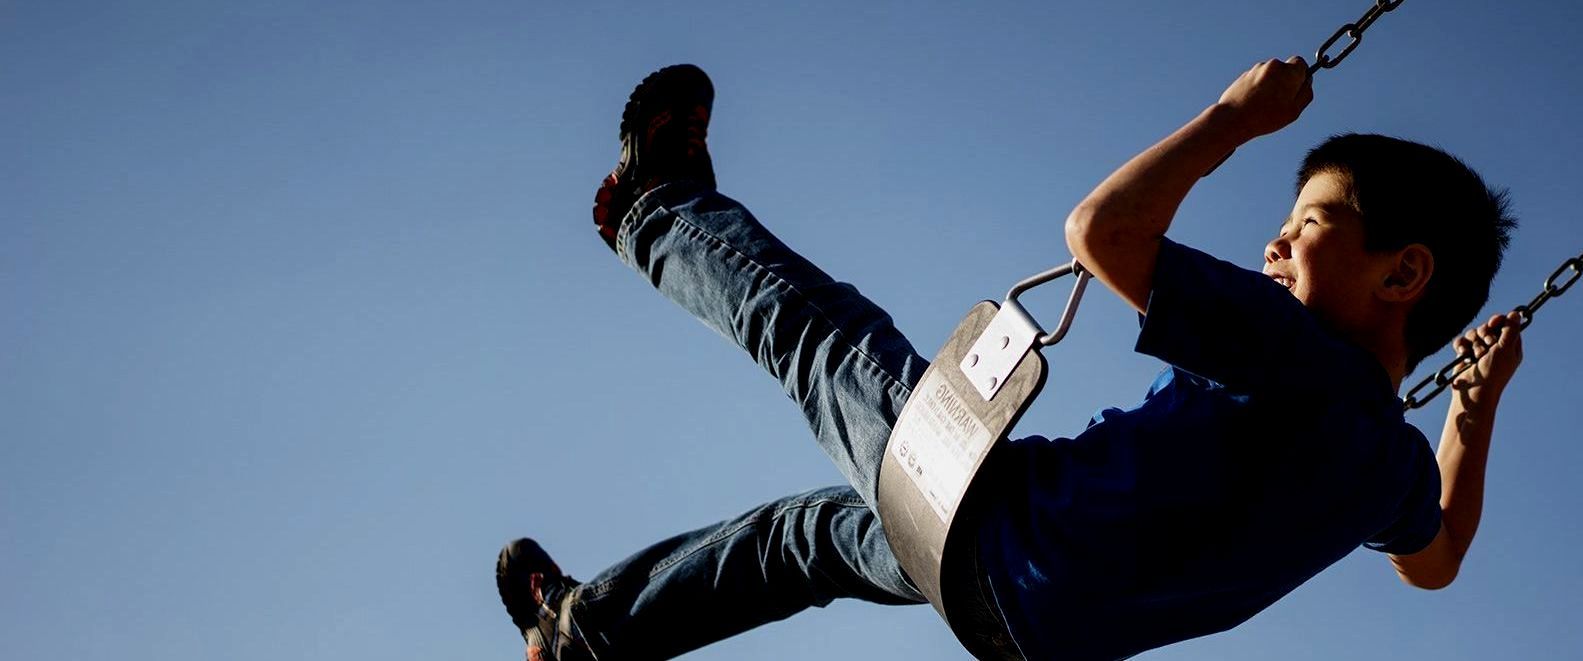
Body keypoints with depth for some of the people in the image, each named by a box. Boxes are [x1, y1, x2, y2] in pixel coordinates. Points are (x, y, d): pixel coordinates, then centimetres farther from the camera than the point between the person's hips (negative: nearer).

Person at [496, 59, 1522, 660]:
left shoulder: (1301, 355, -26)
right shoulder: (1395, 460, -1)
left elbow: (1101, 230, -29)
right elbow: (1437, 560, 22)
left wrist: (1236, 117, -17)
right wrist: (1478, 405, 24)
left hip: (999, 514, -8)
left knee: (812, 326, 11)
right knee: (815, 529, 31)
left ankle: (664, 212, 41)